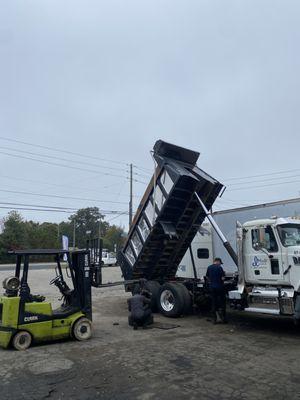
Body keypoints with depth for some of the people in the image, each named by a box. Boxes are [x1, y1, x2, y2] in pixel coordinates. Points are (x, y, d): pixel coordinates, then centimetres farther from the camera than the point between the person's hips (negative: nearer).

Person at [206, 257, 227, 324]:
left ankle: (214, 319, 11)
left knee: (213, 303, 9)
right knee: (222, 303, 8)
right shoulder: (219, 267, -12)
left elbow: (207, 277, 14)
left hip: (212, 287, 5)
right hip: (219, 287, -5)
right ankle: (223, 318, 11)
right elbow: (223, 278, -15)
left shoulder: (209, 268, 5)